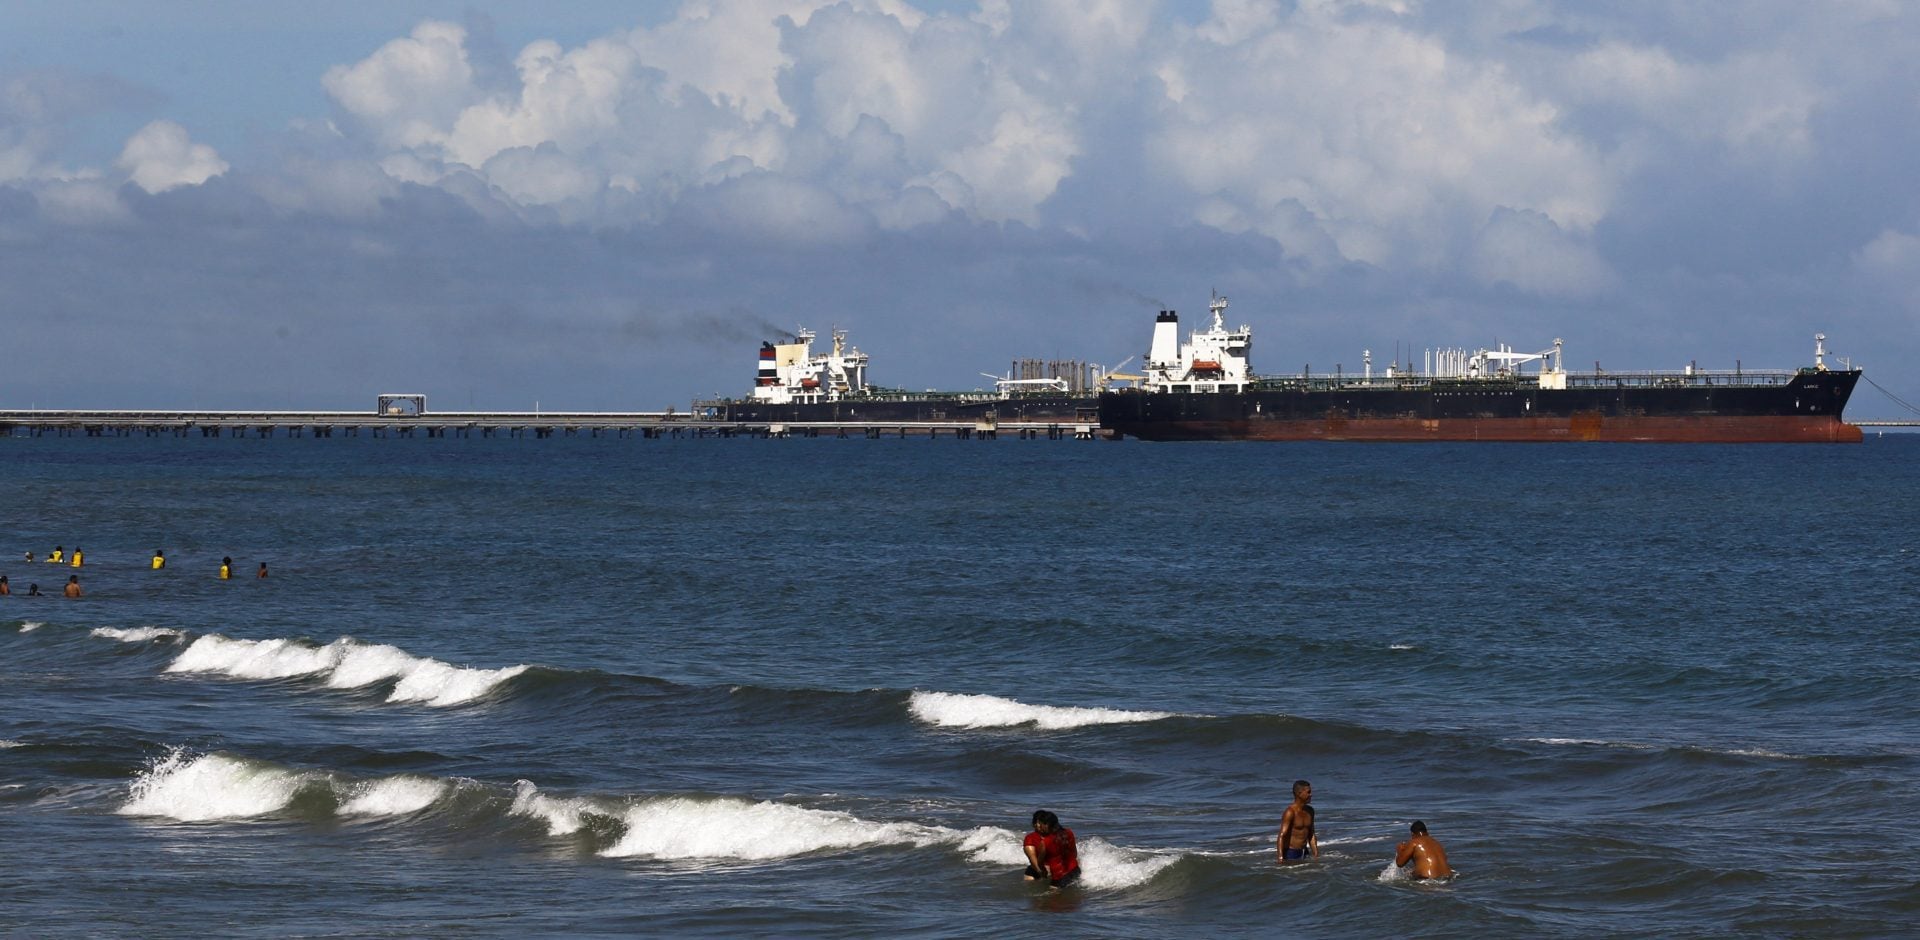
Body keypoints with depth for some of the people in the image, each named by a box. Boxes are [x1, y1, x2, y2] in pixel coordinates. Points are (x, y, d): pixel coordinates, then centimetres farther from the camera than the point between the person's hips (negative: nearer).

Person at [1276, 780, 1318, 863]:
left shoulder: (1309, 811, 10)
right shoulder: (1290, 812, -14)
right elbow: (1281, 836, -19)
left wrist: (1316, 855, 18)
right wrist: (1281, 858, -26)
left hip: (1304, 853, 7)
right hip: (1290, 853, -7)